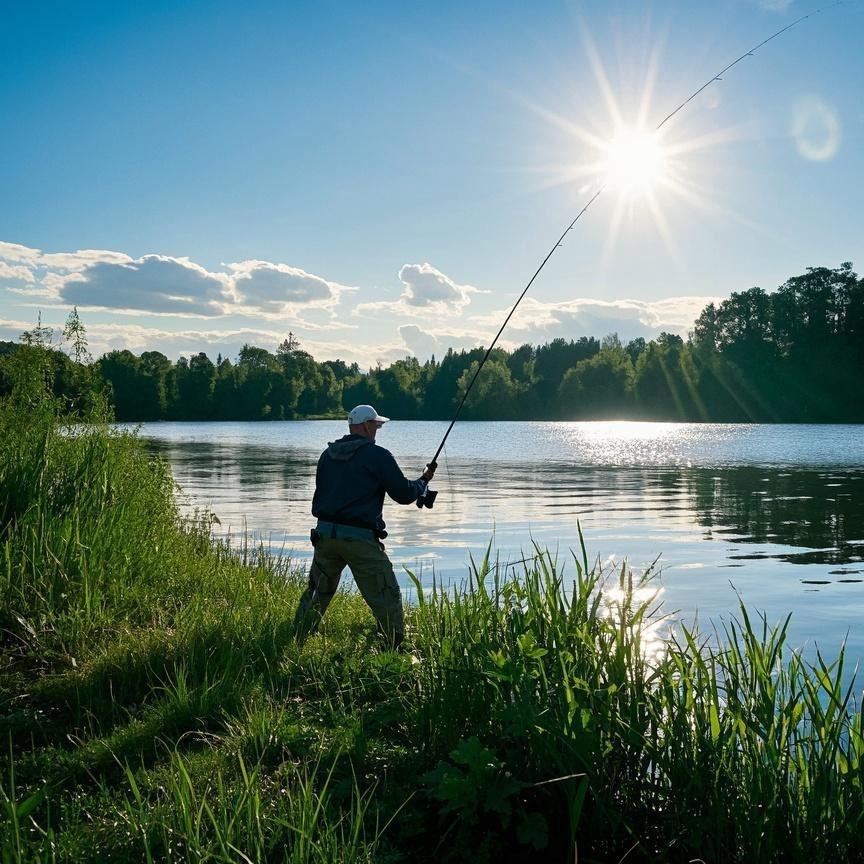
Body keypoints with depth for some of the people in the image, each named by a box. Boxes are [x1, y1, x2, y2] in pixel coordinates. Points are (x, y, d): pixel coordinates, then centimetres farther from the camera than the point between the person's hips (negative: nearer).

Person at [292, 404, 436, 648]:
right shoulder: (378, 456, -8)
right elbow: (404, 494, -4)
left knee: (317, 592, 19)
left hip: (325, 533, 6)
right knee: (386, 598, 1)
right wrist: (423, 480, 14)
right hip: (360, 538, -6)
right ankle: (397, 648, 2)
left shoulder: (327, 454, 11)